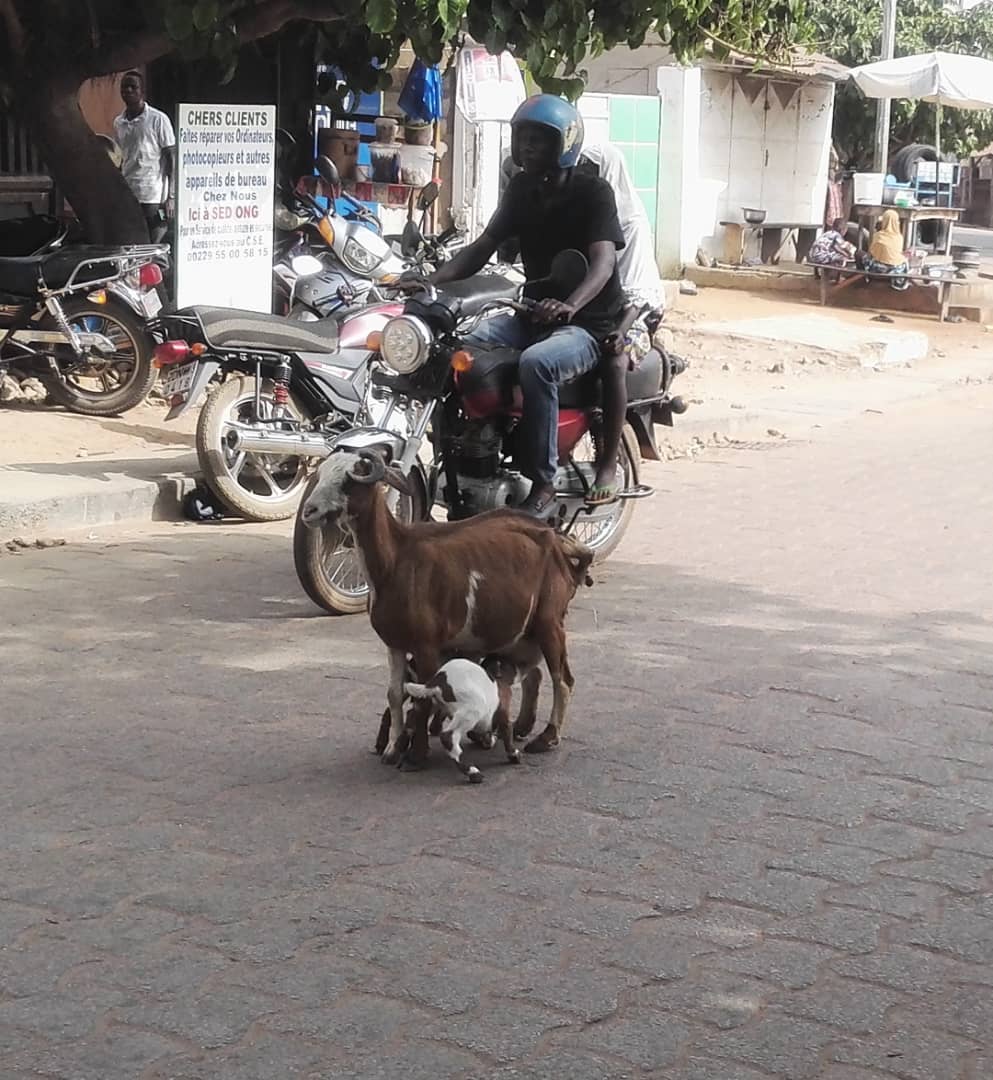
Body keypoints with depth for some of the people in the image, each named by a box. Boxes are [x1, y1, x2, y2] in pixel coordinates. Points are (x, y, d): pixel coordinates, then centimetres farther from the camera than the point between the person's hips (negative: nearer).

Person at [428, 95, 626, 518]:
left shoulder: (592, 192, -11)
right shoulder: (521, 188, 10)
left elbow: (603, 260, -26)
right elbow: (483, 247, 9)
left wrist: (569, 305, -47)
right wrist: (432, 280, -10)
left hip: (586, 322, -7)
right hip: (533, 315, 7)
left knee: (536, 363, -38)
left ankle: (542, 485, -30)